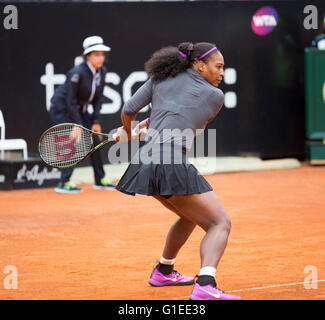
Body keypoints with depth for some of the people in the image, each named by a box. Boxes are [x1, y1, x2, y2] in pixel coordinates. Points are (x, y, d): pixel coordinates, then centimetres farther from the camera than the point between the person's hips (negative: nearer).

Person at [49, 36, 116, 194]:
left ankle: (100, 179, 21)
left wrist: (95, 121, -3)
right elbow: (70, 100, -24)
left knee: (94, 140, 7)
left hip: (79, 109, 8)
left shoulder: (102, 71, -5)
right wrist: (78, 125, -23)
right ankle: (64, 183, -15)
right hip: (62, 108, -8)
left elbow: (98, 98, 4)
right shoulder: (77, 73, -28)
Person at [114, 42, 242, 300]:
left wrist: (127, 133, 33)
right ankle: (206, 285, -28)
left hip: (145, 162, 7)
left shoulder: (162, 78, 17)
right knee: (220, 224, -5)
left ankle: (163, 271, 46)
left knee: (190, 216, 31)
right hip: (172, 164, -7)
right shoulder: (215, 96, 7)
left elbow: (128, 110, 12)